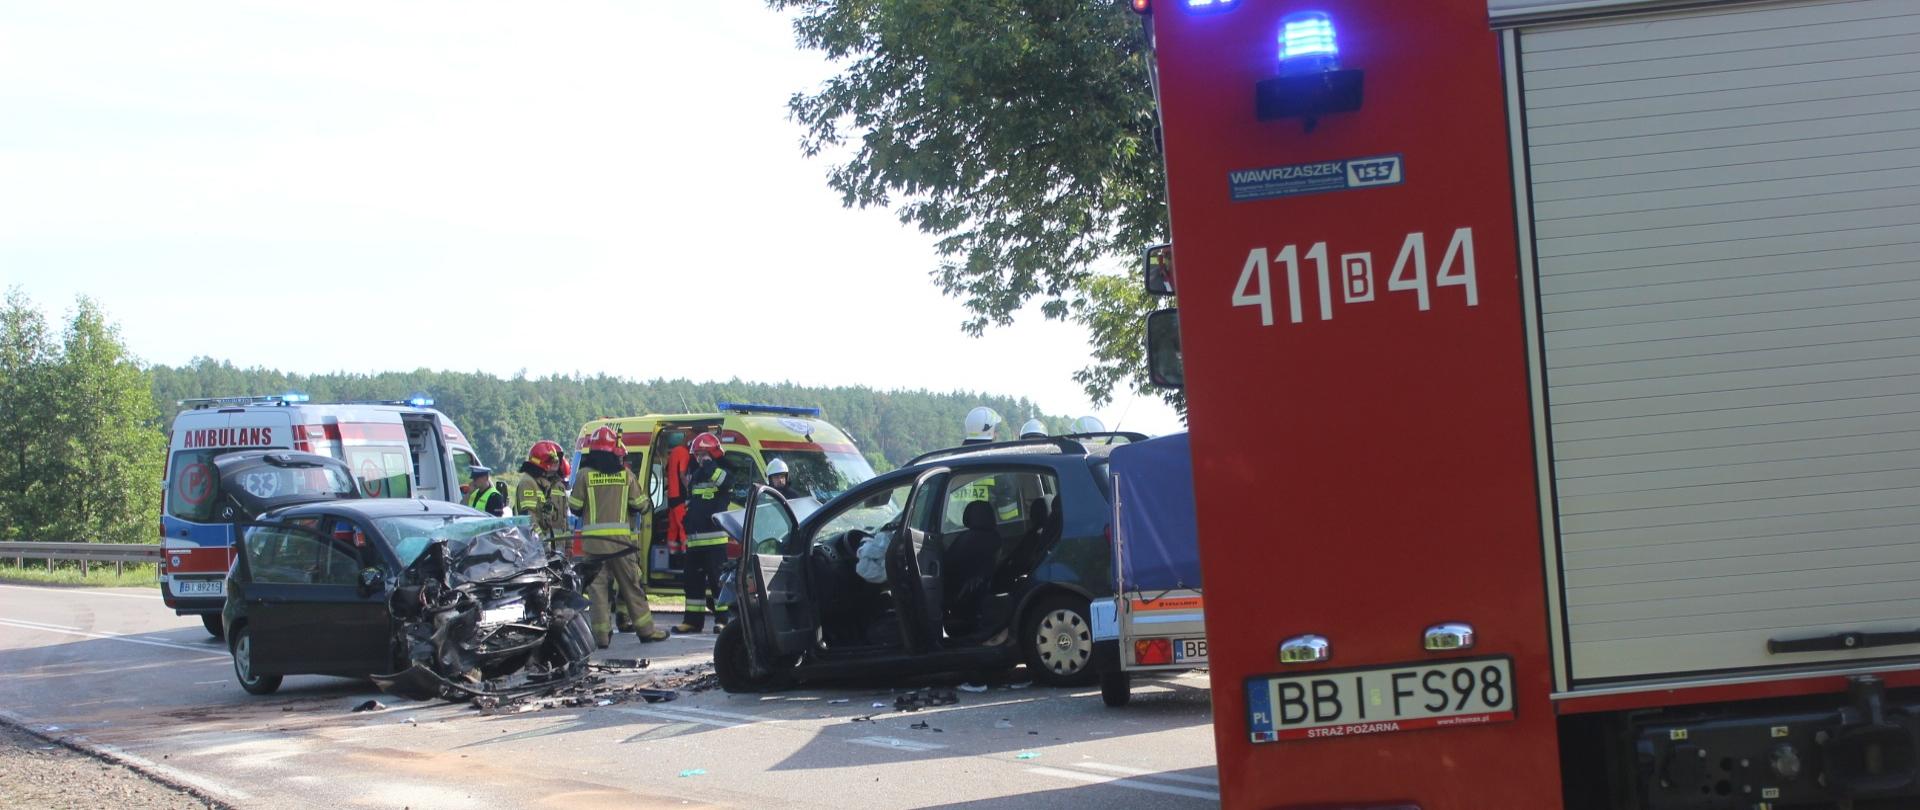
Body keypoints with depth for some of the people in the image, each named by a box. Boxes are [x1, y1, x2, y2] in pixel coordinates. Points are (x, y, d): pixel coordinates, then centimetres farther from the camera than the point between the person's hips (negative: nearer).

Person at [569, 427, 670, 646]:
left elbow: (574, 507, 0)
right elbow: (640, 505, 4)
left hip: (593, 540, -1)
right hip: (621, 540, 1)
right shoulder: (626, 475, 2)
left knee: (597, 586, 3)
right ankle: (645, 629, 16)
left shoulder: (585, 474, -3)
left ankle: (601, 634, 0)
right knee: (631, 586, 10)